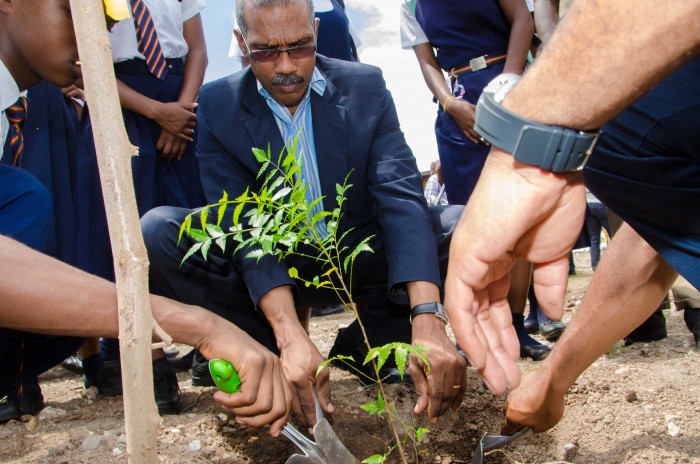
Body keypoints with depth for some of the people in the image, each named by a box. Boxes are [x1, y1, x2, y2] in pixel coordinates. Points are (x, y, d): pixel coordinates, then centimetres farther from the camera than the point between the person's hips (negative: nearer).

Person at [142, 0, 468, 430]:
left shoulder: (366, 86, -9)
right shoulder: (219, 104, -10)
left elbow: (401, 197, -22)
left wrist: (427, 321, -38)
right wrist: (290, 336, -38)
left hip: (362, 263, 1)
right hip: (269, 271, -1)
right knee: (156, 233, -25)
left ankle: (363, 342, -7)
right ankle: (274, 349, -14)